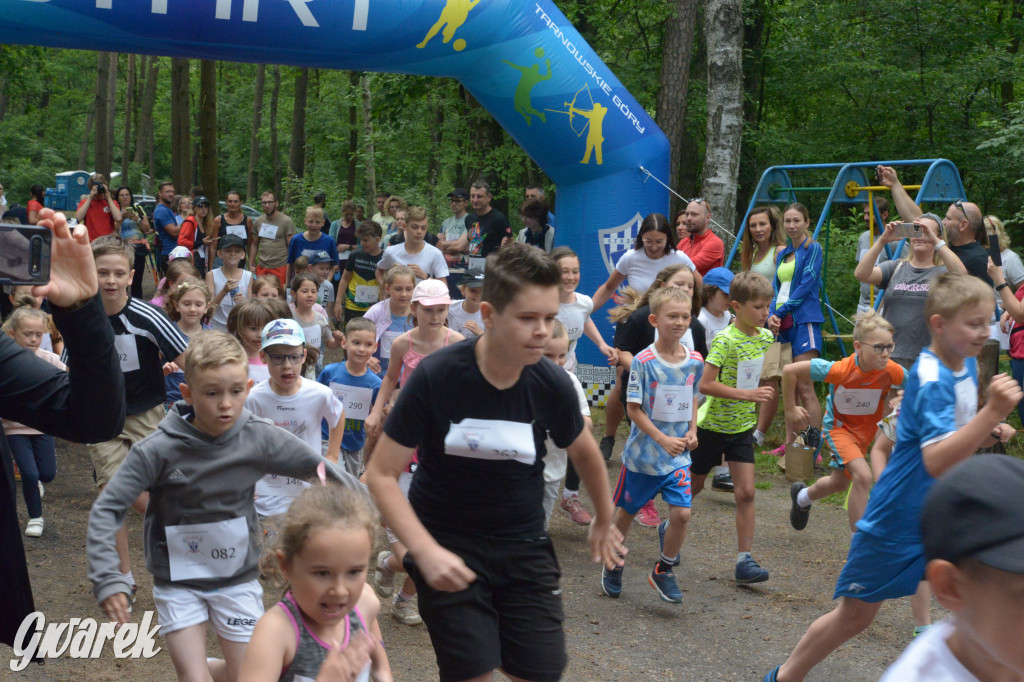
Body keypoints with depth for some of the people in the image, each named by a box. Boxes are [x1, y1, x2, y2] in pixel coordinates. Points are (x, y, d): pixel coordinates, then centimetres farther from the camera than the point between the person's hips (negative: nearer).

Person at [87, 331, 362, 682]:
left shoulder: (260, 438, -14)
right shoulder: (158, 451, -20)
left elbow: (319, 468, -5)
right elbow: (106, 510, -17)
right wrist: (107, 579, -26)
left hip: (238, 577, 2)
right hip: (178, 582, -2)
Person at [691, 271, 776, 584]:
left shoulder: (765, 337, -1)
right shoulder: (725, 340, -22)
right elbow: (704, 384, -28)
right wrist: (745, 395, -32)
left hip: (742, 426, 5)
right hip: (712, 425, -5)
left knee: (746, 493, -4)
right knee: (694, 485, 12)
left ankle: (745, 560, -2)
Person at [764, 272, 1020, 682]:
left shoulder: (968, 365, 2)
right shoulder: (932, 380, -24)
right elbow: (936, 462, -37)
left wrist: (989, 433, -3)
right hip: (898, 521, -7)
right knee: (856, 615, 8)